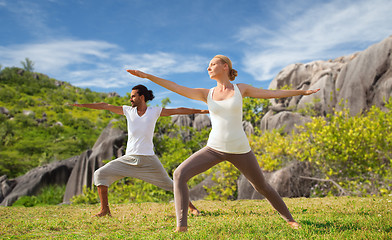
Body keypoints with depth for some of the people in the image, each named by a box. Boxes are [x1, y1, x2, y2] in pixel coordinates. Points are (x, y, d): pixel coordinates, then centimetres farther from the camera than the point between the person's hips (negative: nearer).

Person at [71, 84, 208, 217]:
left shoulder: (155, 111, -1)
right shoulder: (128, 111, 4)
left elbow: (177, 111, -1)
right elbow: (105, 106, 5)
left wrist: (201, 111, -2)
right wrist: (81, 105, 4)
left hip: (148, 159, -2)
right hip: (128, 159, 3)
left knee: (169, 184, 1)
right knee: (100, 174, -7)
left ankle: (191, 207, 20)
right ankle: (104, 209, 6)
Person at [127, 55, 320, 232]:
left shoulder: (241, 88, 5)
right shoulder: (206, 94, 6)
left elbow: (271, 93, 11)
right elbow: (175, 87, 0)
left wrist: (301, 91, 14)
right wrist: (147, 76, -7)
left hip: (239, 150, -1)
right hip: (214, 148, 1)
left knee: (262, 187, 12)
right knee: (180, 174, -19)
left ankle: (289, 218, 37)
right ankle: (182, 225, -14)